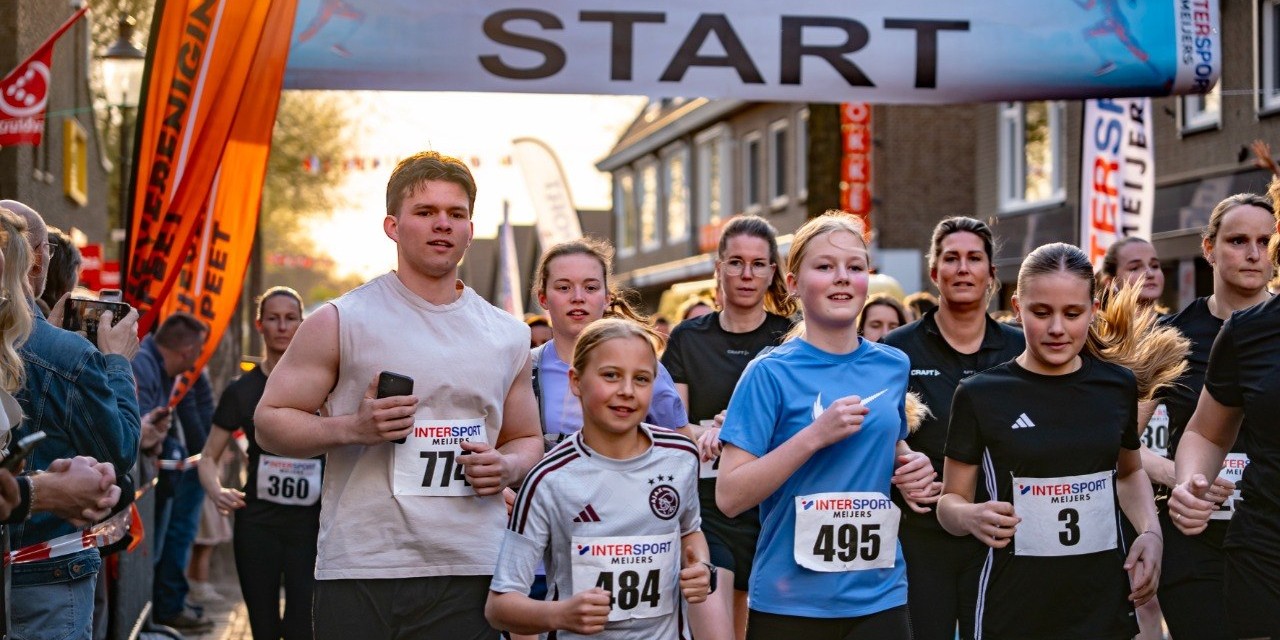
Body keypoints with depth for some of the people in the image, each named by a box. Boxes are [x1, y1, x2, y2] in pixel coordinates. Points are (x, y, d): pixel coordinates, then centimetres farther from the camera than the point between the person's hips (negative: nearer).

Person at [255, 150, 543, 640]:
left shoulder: (508, 336, 12)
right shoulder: (341, 322, 1)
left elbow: (527, 439, 23)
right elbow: (269, 421, 2)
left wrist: (508, 467, 0)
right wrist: (353, 428, -14)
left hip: (471, 575, 3)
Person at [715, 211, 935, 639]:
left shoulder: (893, 367, 5)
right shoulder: (771, 374, -9)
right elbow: (730, 497, -13)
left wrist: (912, 467, 1)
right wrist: (815, 435, -22)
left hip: (880, 598, 4)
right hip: (790, 603, -4)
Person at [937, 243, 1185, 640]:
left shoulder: (1119, 385, 3)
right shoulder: (980, 395, -7)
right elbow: (950, 501, 1)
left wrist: (1150, 532, 4)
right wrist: (971, 517, -21)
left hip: (1106, 603, 3)